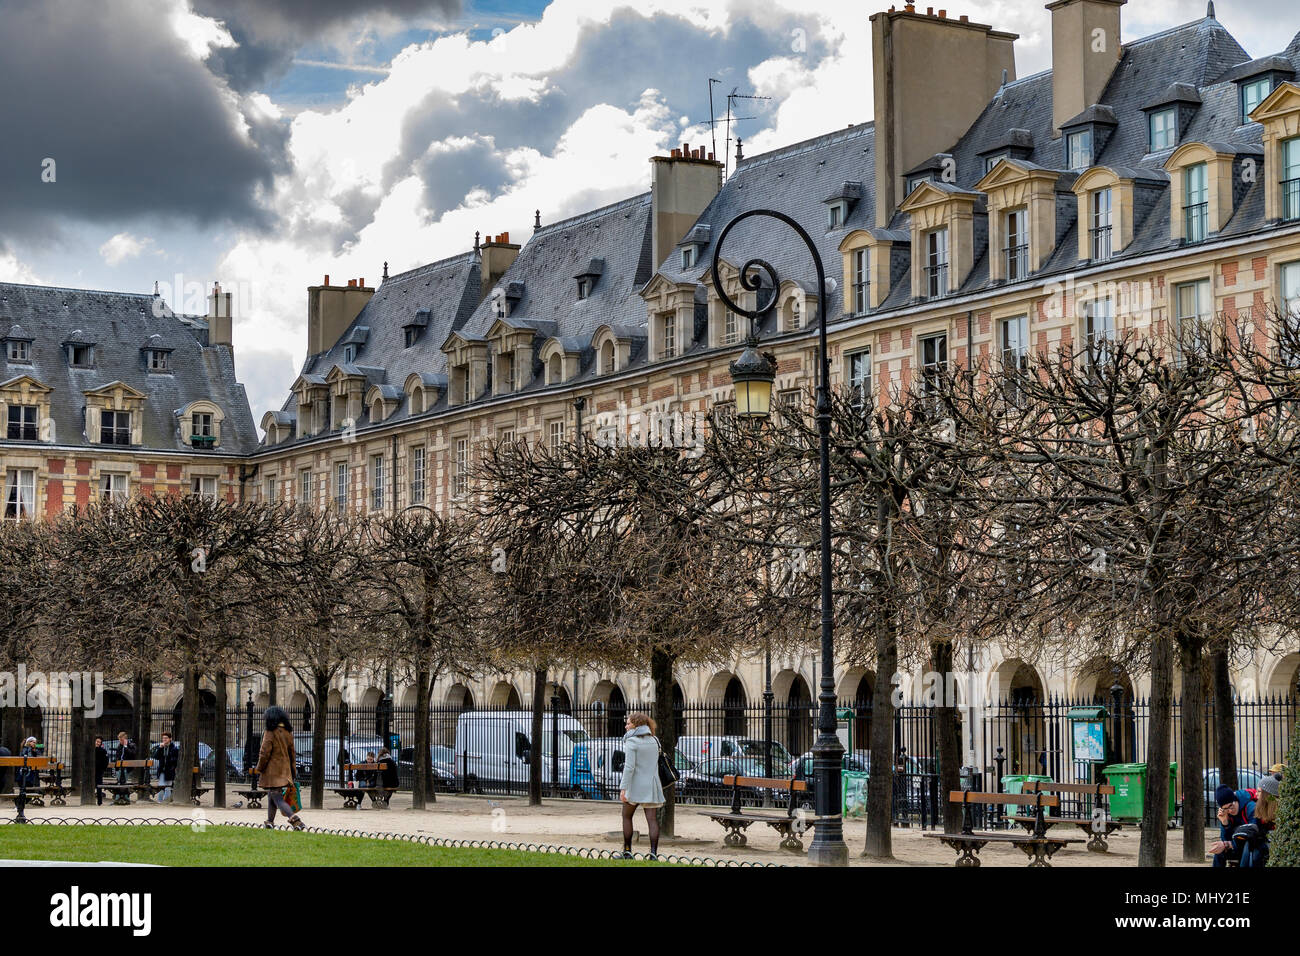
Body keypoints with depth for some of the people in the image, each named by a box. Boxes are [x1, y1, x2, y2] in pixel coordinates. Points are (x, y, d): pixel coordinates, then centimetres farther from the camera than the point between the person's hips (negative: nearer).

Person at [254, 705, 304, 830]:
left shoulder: (270, 733, -15)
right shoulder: (288, 733, 6)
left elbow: (265, 754, -16)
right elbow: (292, 753, 12)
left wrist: (259, 769, -2)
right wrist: (292, 771, 19)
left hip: (272, 771, -7)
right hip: (284, 770, 7)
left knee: (278, 798, -7)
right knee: (271, 796, 23)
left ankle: (294, 819, -24)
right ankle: (270, 822, 30)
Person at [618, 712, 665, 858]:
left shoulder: (631, 741, -10)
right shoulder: (653, 740, 9)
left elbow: (629, 766, -17)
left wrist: (623, 788, -19)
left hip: (635, 785, -5)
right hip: (651, 785, 5)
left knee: (627, 817, 14)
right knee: (652, 820, -2)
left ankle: (627, 851, 15)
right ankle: (653, 853, -11)